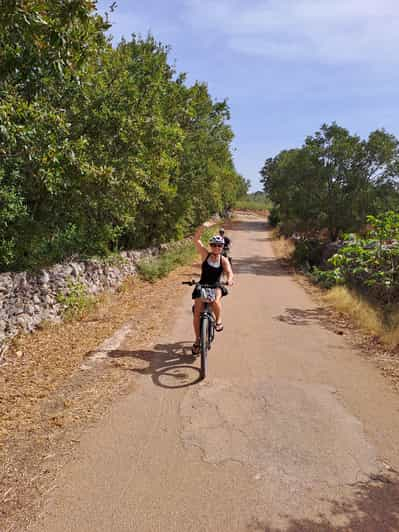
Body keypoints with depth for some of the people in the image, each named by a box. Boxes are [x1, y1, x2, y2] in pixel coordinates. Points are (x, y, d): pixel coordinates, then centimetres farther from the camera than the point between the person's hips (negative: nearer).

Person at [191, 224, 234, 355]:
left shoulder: (223, 260, -4)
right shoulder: (205, 254, -4)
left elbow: (229, 272, -20)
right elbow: (196, 239, -11)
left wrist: (229, 279, -42)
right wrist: (202, 227, -22)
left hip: (216, 286, -1)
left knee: (216, 301, -35)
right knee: (197, 312, -7)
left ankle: (218, 320, -5)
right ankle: (197, 340, 9)